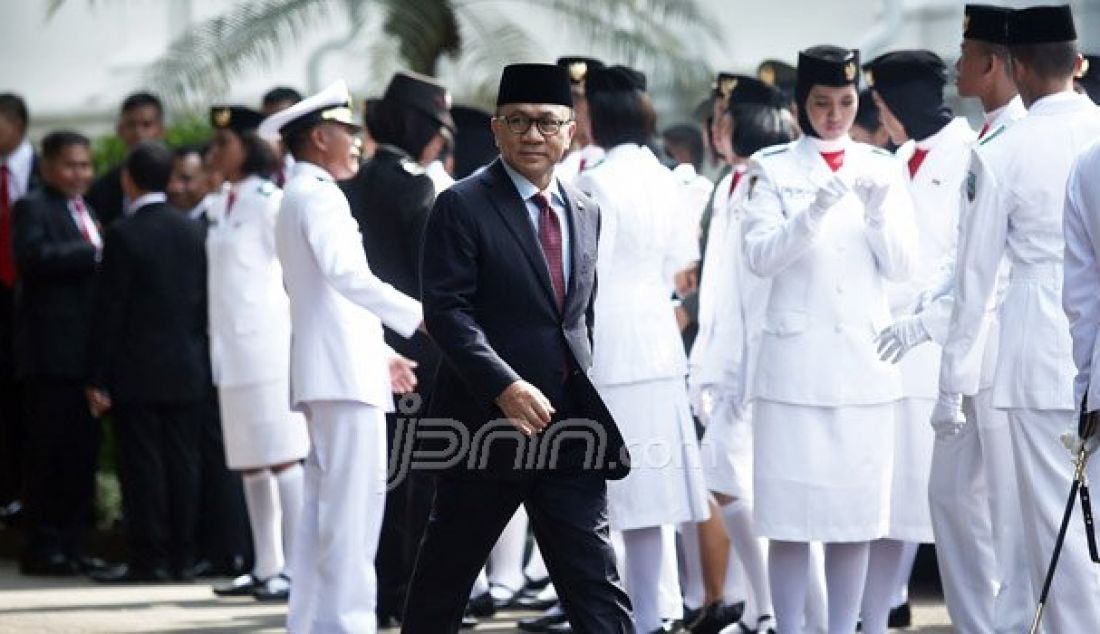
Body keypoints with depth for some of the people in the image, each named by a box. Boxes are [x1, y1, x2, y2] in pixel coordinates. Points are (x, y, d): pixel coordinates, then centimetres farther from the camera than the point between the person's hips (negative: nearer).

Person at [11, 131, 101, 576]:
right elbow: (33, 256, -21)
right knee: (49, 452, -5)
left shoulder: (88, 213, 22)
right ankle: (43, 546, -1)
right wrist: (93, 253, -22)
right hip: (51, 354, -7)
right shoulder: (33, 209, -3)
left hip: (87, 352, 7)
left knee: (83, 452, 7)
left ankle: (72, 544, 12)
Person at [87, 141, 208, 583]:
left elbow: (108, 310, -11)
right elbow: (204, 299, 8)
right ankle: (181, 557, 9)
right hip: (185, 370, 5)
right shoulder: (192, 232, 5)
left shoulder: (124, 234, -12)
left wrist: (98, 377, -8)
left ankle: (148, 558, -2)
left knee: (142, 464, -2)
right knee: (182, 461, 7)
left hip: (136, 371, -5)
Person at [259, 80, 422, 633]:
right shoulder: (320, 195, -10)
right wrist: (417, 316, -30)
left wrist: (380, 351, 26)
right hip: (346, 375, -11)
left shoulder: (297, 198, 22)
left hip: (323, 373, 11)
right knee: (354, 504, -12)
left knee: (323, 505, 12)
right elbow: (348, 275, -26)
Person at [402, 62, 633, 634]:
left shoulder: (586, 214, 13)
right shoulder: (462, 206, -6)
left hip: (569, 429, 4)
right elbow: (446, 311, -14)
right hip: (488, 425, -4)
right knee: (444, 577, 9)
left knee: (597, 588, -2)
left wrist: (602, 410, 14)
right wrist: (506, 386, -25)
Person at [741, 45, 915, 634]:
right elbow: (760, 256, -8)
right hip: (794, 362, -2)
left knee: (857, 511, 3)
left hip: (864, 363, 2)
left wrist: (877, 210, -14)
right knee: (790, 515, -3)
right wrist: (817, 209, -23)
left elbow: (901, 268, 5)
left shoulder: (883, 168, 9)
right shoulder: (773, 168, 3)